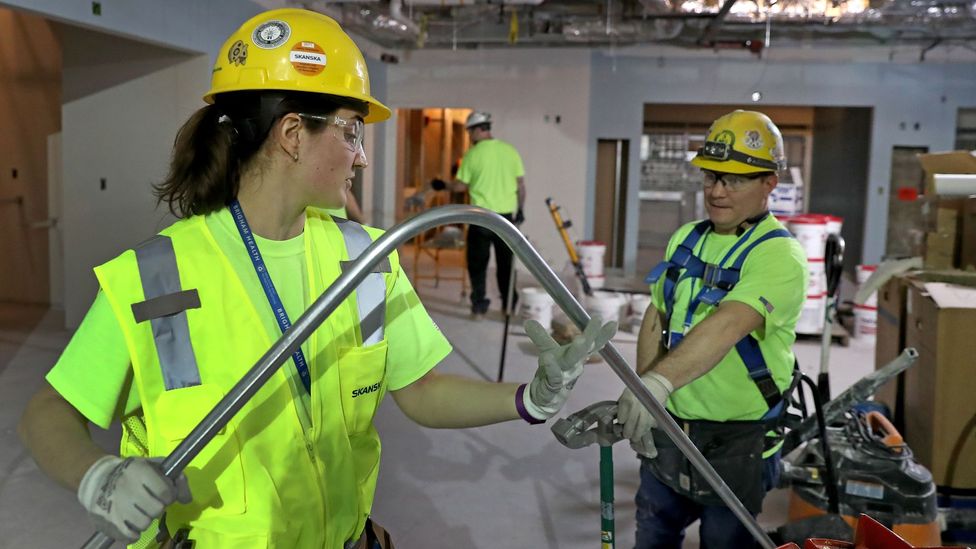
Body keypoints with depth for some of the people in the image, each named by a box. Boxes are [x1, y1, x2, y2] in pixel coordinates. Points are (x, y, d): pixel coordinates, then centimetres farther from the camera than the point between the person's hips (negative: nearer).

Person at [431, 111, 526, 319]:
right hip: (506, 215, 3)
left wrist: (443, 185, 15)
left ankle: (478, 306, 8)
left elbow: (460, 186, -3)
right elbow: (521, 185, 3)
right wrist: (520, 209, 14)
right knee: (506, 262, 13)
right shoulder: (510, 151, 1)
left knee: (477, 262, 8)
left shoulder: (473, 154, -7)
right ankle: (509, 305, 17)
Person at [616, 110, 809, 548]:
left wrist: (660, 381, -50)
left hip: (737, 444, -6)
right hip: (665, 431, 6)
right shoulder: (684, 239, 4)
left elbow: (727, 326, -36)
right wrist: (640, 396, 0)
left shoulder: (779, 257, -18)